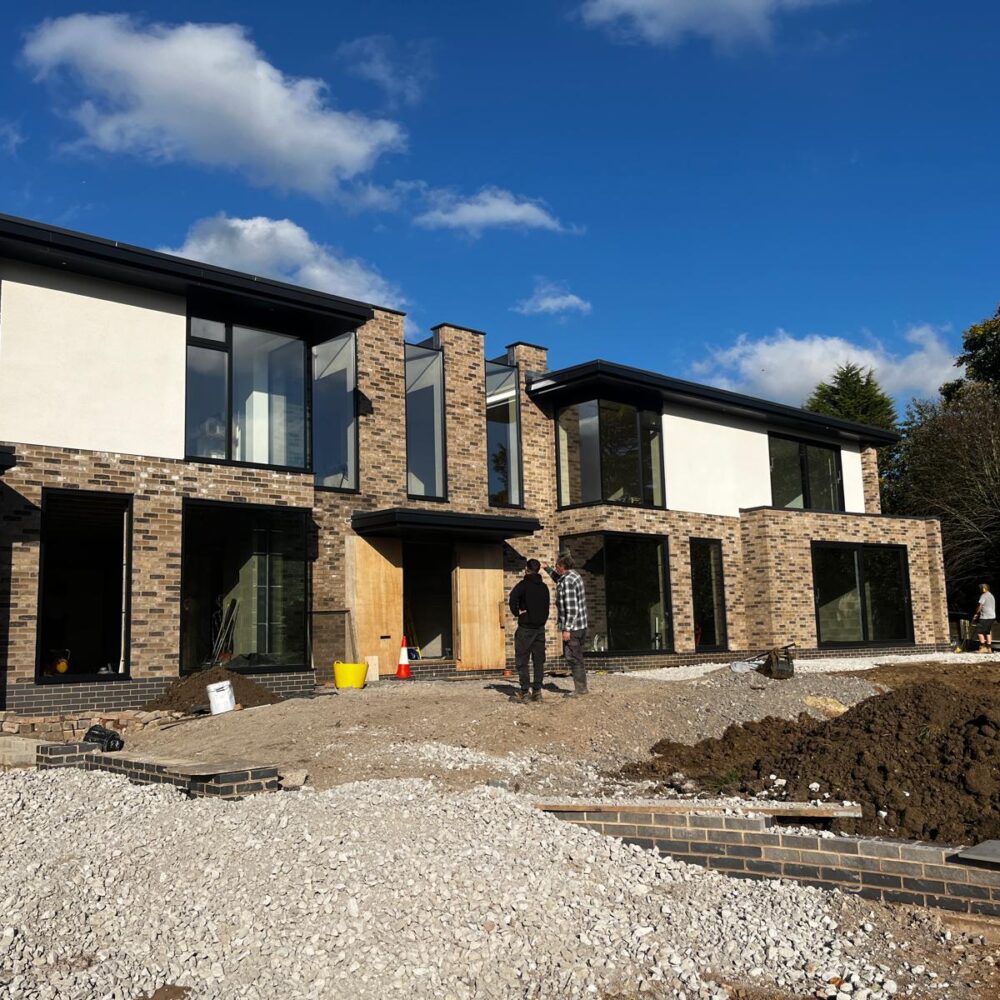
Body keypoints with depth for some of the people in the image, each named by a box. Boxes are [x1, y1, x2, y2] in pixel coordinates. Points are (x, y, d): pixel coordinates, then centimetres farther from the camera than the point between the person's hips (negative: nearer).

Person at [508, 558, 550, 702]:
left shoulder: (524, 584, -9)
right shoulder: (544, 587, 10)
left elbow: (513, 597, -27)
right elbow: (546, 607, 15)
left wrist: (516, 612, -14)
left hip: (526, 627, -5)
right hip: (540, 627, 5)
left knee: (522, 660, 0)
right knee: (539, 660, 7)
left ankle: (524, 692, -1)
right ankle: (537, 691, 6)